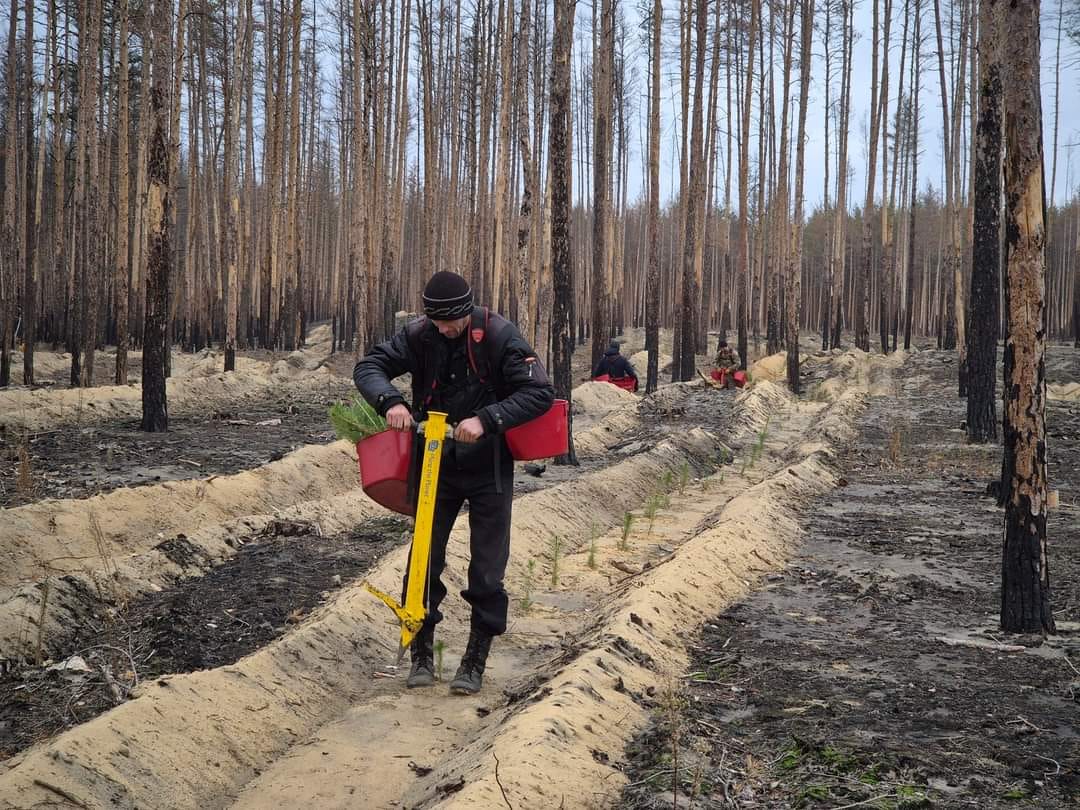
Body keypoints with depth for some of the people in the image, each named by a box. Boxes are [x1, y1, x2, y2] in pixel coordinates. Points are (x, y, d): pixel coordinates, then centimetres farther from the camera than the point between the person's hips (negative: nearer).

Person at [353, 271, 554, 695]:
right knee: (424, 559, 4)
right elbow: (368, 366, -6)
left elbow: (540, 392, -21)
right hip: (435, 463, 3)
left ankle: (476, 660, 15)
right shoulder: (419, 336, -9)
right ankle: (422, 654, 19)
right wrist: (390, 401, -28)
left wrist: (487, 420, -33)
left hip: (488, 466, -2)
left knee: (487, 571, 1)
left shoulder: (498, 335, -17)